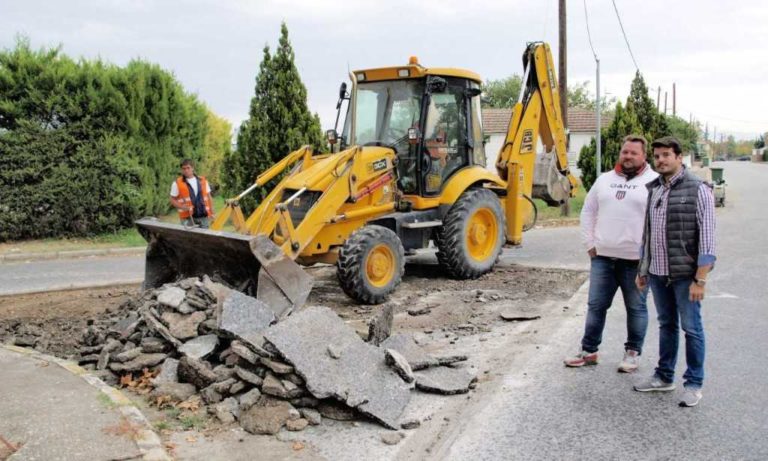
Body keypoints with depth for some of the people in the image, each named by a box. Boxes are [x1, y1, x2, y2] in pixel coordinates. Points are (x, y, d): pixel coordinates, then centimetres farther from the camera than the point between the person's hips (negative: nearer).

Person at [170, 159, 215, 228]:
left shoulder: (203, 181, 12)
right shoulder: (177, 183, 2)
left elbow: (208, 197, 17)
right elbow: (173, 200, 3)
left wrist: (211, 213, 10)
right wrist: (184, 207, -13)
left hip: (203, 216, 3)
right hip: (188, 218, -3)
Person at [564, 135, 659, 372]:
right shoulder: (604, 179, 12)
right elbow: (588, 211, 15)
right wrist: (589, 244, 7)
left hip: (636, 259, -4)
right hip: (602, 256, 4)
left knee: (636, 308, 9)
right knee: (596, 305, 9)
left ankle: (633, 353, 22)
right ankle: (589, 351, 21)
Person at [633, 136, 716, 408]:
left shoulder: (697, 189, -8)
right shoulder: (653, 189, 11)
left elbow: (707, 236, -12)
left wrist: (701, 279, -16)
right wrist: (643, 270, 17)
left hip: (685, 274, -6)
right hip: (658, 273, 6)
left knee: (691, 328, 4)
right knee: (666, 325, 16)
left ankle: (694, 384, 16)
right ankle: (664, 377, 27)